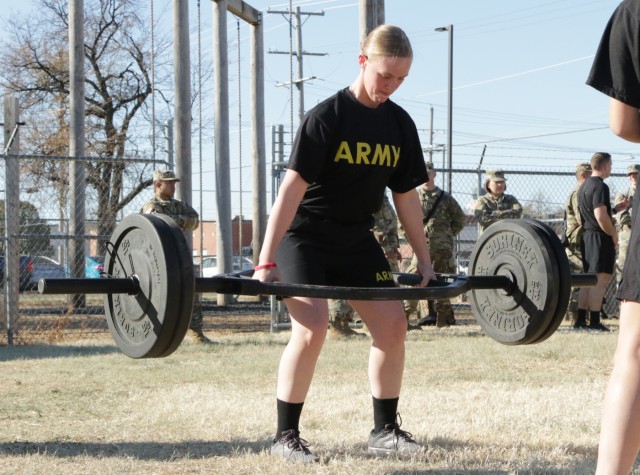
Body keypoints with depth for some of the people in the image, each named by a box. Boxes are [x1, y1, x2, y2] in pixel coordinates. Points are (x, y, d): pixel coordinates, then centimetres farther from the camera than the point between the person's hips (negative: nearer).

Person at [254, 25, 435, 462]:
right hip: (305, 237, -6)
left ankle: (386, 430, 13)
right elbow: (293, 187, -22)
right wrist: (266, 261, -26)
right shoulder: (327, 117, -18)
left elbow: (406, 195, 8)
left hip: (356, 240, 6)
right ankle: (286, 436, -9)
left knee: (393, 324, -1)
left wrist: (425, 260, 9)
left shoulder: (400, 124, 1)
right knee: (313, 326, -21)